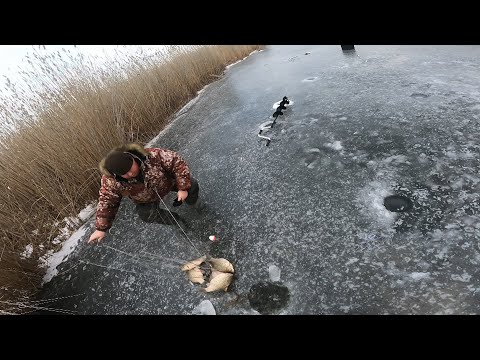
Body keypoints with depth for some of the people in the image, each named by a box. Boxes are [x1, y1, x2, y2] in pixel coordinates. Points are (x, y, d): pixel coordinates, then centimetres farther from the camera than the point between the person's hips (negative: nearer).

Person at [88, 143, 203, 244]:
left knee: (192, 185, -8)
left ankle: (192, 201, 31)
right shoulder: (110, 181, -33)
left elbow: (178, 162, -33)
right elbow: (106, 203, -18)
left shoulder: (152, 156, -42)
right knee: (147, 215, -21)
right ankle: (176, 220, 10)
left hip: (169, 181, -1)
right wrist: (101, 228, -11)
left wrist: (183, 188, -32)